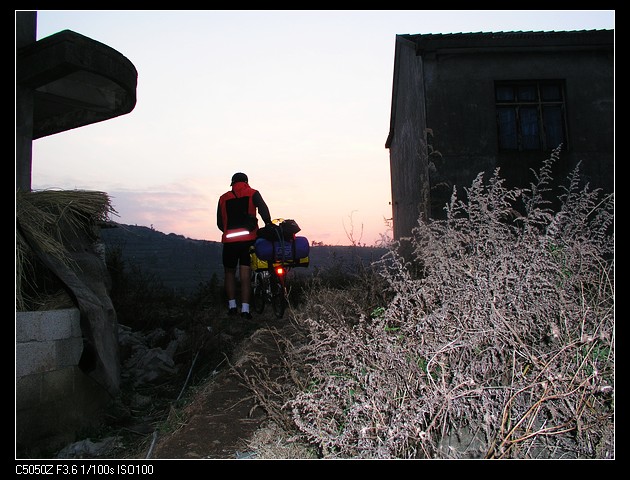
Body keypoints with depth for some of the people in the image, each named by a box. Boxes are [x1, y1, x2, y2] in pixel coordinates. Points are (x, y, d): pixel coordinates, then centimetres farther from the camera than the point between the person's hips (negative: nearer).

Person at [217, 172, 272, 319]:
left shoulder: (223, 198, 13)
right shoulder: (253, 194, 7)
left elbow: (219, 223, 14)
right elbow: (263, 208, -13)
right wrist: (268, 224, -16)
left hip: (229, 240, 1)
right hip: (248, 239, -1)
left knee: (229, 273, 17)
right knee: (246, 275, 2)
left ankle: (232, 305, 10)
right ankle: (245, 309, -4)